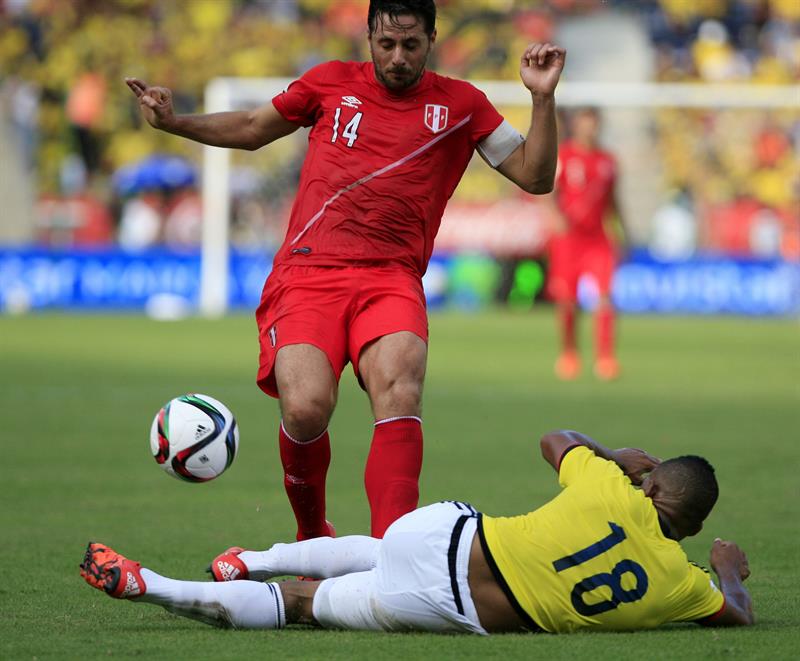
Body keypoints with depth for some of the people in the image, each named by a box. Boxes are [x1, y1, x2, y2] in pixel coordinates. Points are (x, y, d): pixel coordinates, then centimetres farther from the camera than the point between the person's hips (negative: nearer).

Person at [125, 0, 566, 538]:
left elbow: (534, 177, 12)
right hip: (307, 272, 0)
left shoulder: (459, 104, 12)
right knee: (306, 408, -24)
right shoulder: (332, 82, 14)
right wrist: (175, 122, 14)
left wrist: (543, 98, -1)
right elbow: (252, 130, 27)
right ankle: (312, 539, 3)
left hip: (392, 280, 0)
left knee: (399, 388, -32)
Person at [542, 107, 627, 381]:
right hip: (568, 236, -2)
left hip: (598, 236, 2)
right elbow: (548, 191, -9)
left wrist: (623, 230, 18)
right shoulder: (562, 155, 0)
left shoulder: (606, 160, 12)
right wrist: (557, 215, -27)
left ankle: (605, 358, -15)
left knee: (605, 294, -14)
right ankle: (568, 353, 23)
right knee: (566, 300, 1)